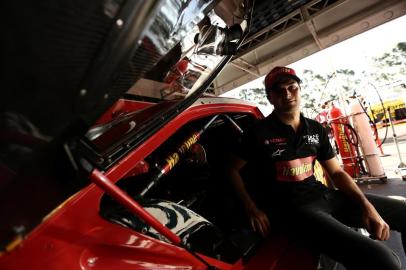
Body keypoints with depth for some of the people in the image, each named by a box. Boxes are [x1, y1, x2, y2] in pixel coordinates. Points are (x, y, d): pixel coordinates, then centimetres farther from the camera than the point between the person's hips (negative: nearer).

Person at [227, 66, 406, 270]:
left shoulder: (316, 129, 10)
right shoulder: (258, 132, -7)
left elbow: (337, 172, 13)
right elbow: (233, 170, 0)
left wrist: (366, 205, -4)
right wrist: (252, 209, -8)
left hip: (323, 195, 7)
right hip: (289, 207, -6)